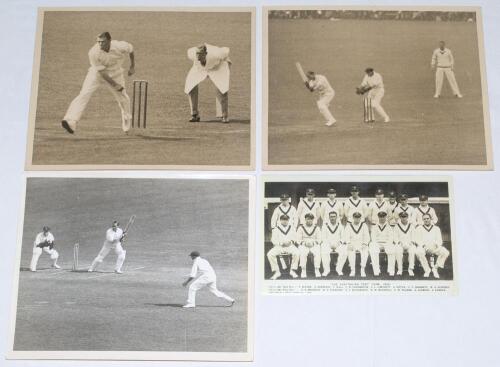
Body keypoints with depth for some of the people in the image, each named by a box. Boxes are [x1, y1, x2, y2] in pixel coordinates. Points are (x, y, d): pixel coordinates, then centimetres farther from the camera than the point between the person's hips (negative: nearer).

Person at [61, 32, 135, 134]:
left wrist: (132, 66, 6)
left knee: (123, 97, 11)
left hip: (115, 74, 2)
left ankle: (127, 121, 40)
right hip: (97, 73, -2)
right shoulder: (93, 53, -30)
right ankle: (71, 121, -28)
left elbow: (131, 49, -3)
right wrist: (115, 84, -23)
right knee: (84, 94, -19)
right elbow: (101, 71, -23)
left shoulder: (121, 46, -27)